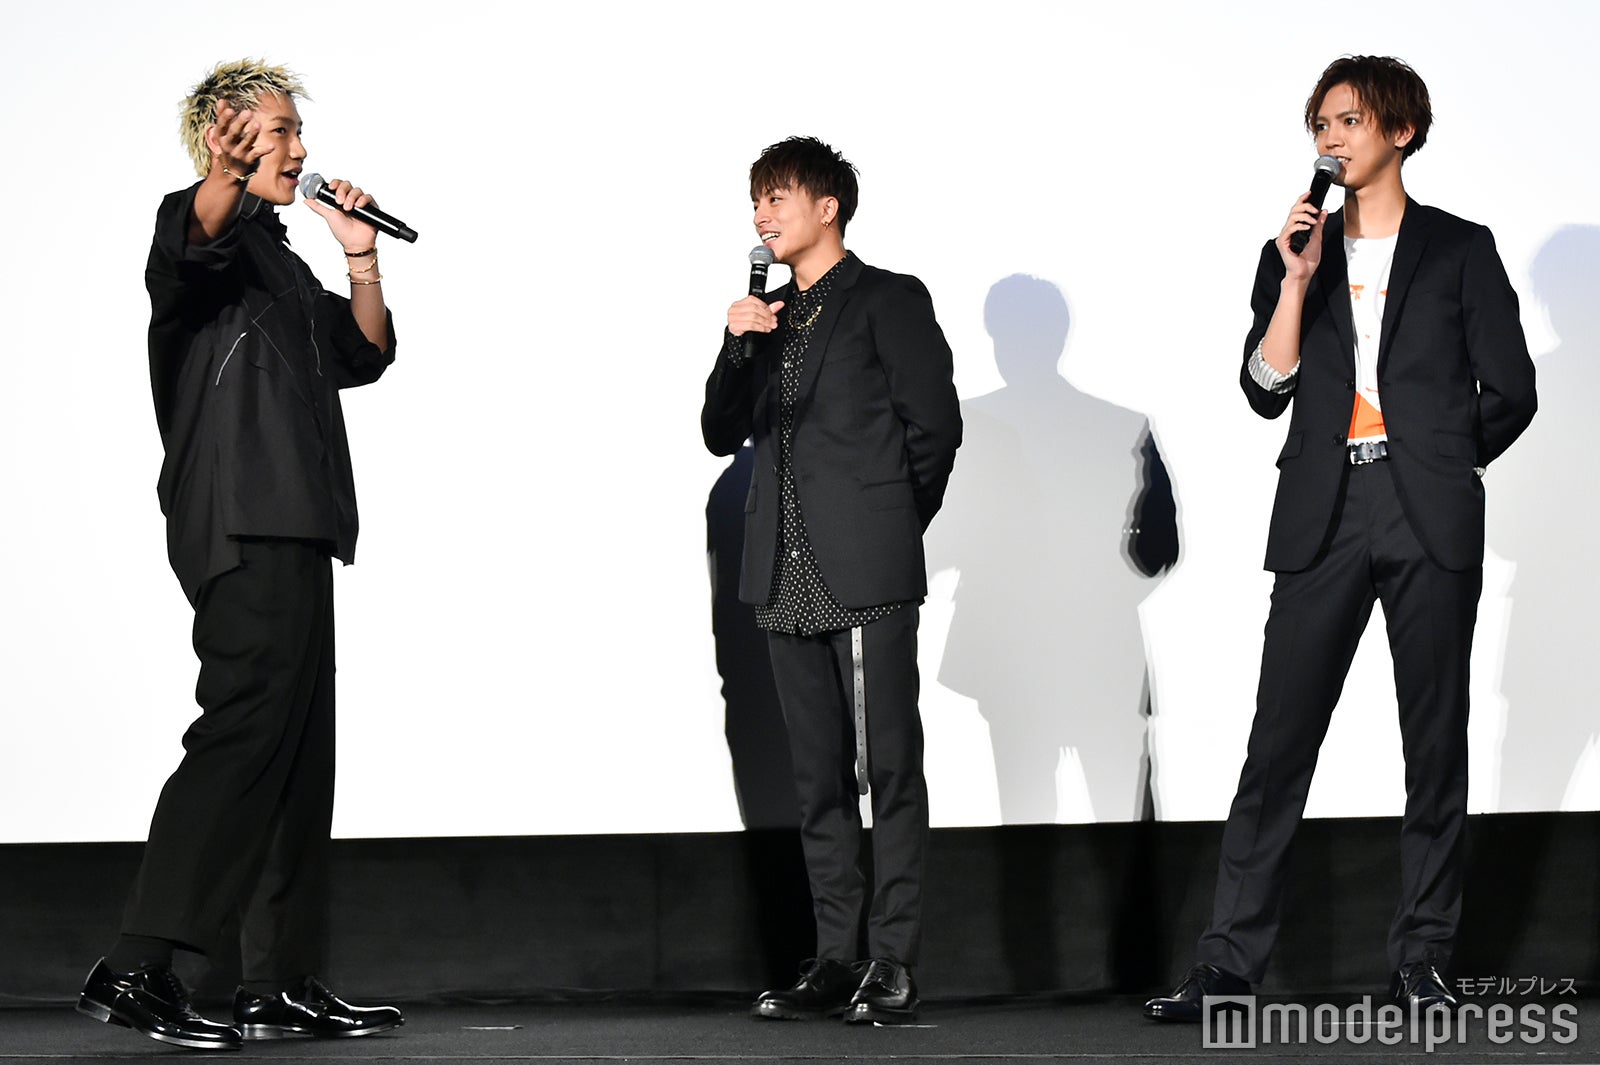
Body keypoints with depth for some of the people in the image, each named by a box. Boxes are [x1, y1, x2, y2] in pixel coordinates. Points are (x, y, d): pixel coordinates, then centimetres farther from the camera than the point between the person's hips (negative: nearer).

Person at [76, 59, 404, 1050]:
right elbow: (196, 237, -27)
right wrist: (236, 176, -49)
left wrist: (362, 259, 9)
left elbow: (365, 353, 26)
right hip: (241, 519, -10)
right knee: (247, 728, -17)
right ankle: (137, 968, -19)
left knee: (299, 747, 8)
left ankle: (284, 981, 10)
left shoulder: (275, 253, 27)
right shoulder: (197, 220, -1)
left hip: (291, 528, 10)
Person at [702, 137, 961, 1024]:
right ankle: (835, 960, 9)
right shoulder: (768, 316, 19)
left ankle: (893, 963, -5)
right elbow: (722, 435, 15)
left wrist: (896, 527, 2)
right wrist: (737, 348, 0)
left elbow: (934, 424, -2)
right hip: (789, 575, 6)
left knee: (888, 767, -6)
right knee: (819, 777, 6)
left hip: (867, 573, -6)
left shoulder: (888, 300, 1)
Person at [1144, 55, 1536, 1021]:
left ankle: (1423, 960, 9)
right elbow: (1265, 390, 1)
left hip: (1432, 519, -1)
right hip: (1325, 520, 2)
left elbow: (1509, 391, 7)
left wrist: (1437, 467, 10)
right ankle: (1231, 960, -2)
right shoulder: (1294, 254, 13)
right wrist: (1298, 279, -7)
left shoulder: (1460, 249, 7)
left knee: (1435, 741, 2)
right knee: (1280, 738, -3)